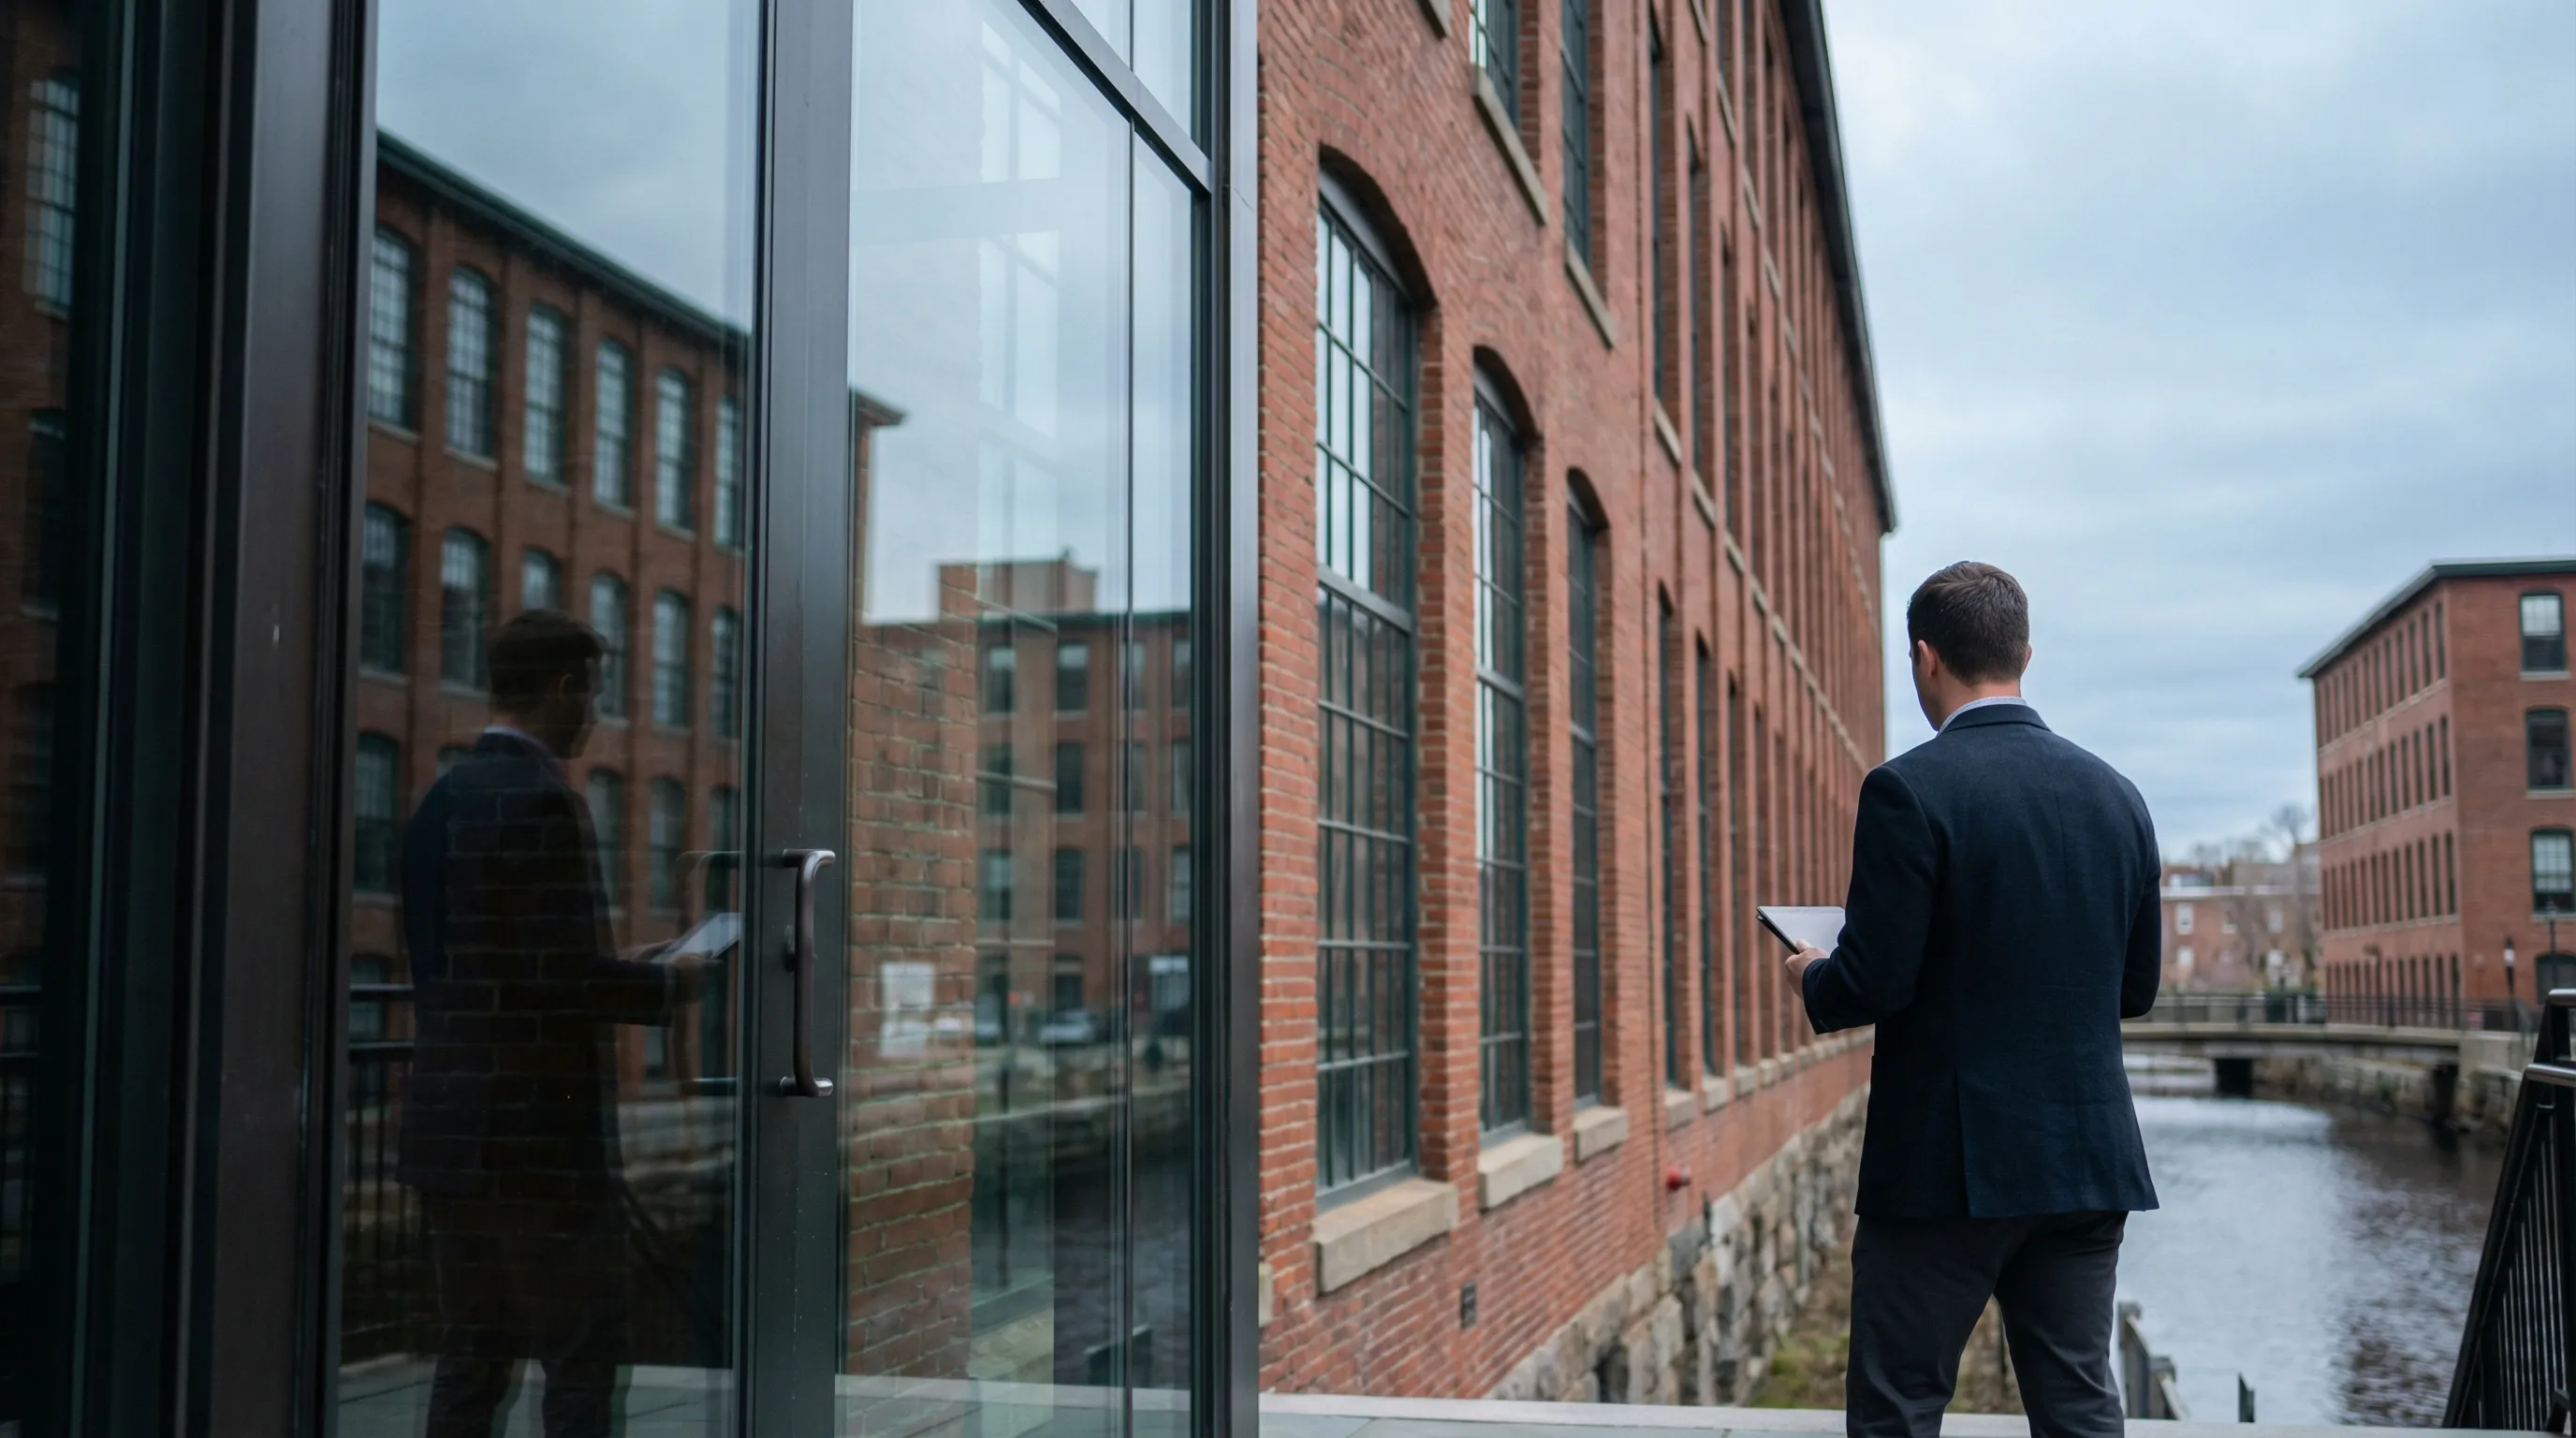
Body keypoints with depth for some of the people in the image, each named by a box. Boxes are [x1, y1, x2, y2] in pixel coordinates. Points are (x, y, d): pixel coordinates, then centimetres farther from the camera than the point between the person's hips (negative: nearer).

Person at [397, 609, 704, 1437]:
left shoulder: (440, 799, 12)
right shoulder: (542, 800, -15)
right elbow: (570, 977, -21)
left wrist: (625, 975, 17)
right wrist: (668, 984, -3)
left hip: (450, 1125, 9)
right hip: (540, 1131, -9)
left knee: (474, 1354, 13)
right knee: (581, 1362, -2)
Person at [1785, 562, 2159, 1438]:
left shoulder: (1910, 789, -13)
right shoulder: (2115, 796, 6)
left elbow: (1875, 984, -16)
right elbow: (2135, 989, 12)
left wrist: (1812, 980, 5)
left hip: (1949, 1164, -6)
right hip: (2090, 1160, 6)